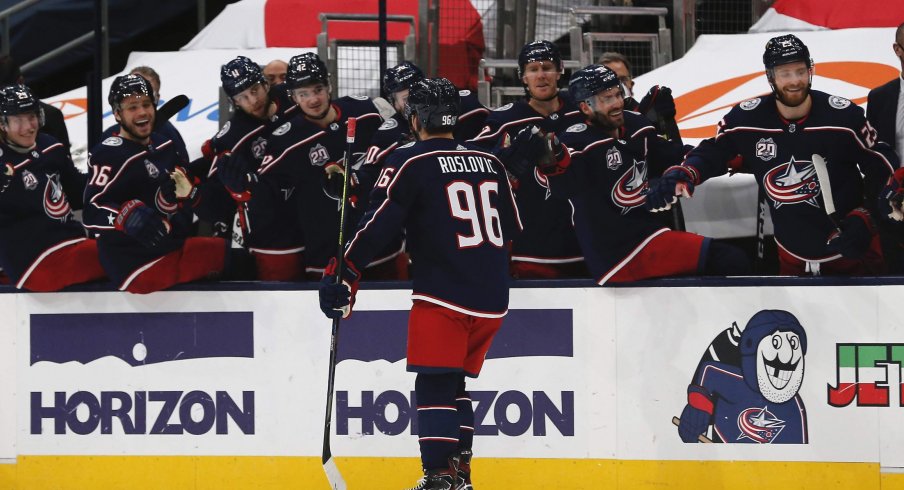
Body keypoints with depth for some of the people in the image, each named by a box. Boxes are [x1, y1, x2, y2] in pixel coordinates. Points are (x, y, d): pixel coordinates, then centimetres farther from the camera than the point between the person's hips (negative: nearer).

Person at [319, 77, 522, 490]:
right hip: (492, 299, 6)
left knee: (433, 386, -6)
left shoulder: (410, 162, -4)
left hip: (444, 297, -6)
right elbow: (512, 231, 23)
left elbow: (377, 226, -11)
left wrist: (342, 275, -8)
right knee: (454, 383, 18)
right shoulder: (490, 163, 14)